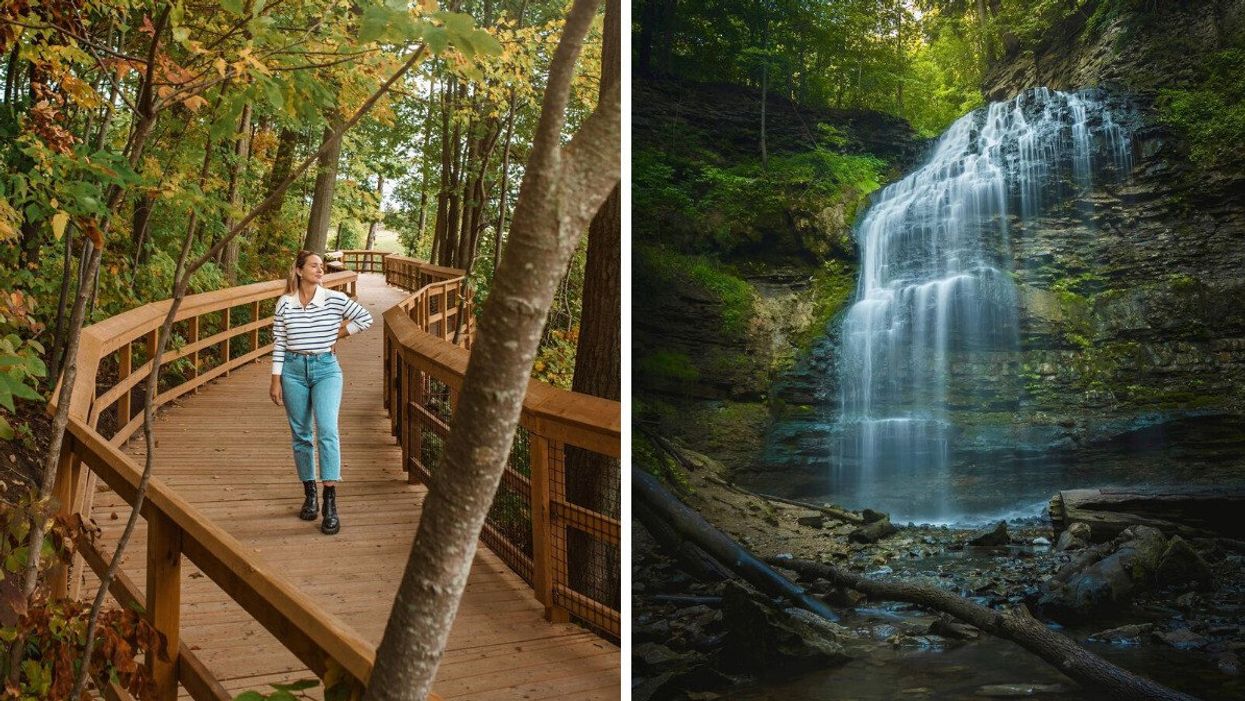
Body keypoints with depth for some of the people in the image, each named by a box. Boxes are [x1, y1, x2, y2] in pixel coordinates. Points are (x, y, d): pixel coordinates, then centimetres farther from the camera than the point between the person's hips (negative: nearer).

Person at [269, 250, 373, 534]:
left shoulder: (335, 299, -4)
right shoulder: (285, 303, -1)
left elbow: (365, 318, 8)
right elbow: (278, 344, 2)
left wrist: (338, 334, 6)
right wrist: (276, 381, 0)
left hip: (326, 369, -2)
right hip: (294, 370, 2)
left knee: (327, 431, -16)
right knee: (301, 435, 8)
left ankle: (330, 505, -16)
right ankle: (309, 496, 22)